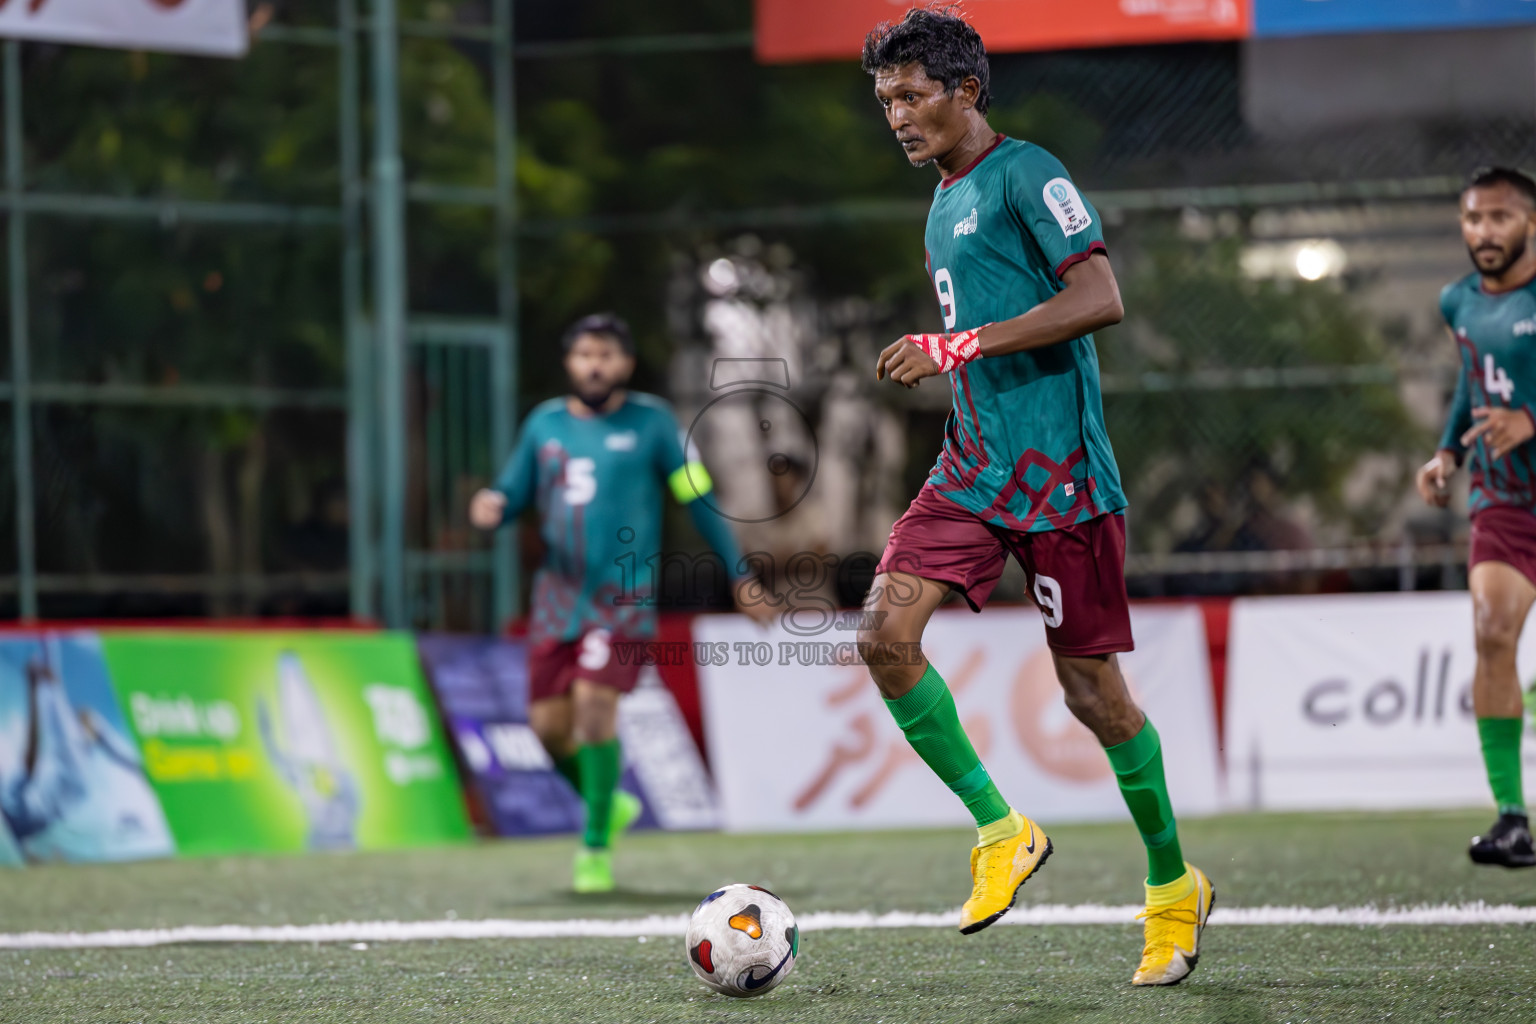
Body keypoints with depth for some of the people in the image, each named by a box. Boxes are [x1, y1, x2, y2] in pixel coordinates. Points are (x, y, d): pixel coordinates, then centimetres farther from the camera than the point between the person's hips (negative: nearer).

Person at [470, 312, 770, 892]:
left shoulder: (649, 422, 2)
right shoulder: (544, 425, 11)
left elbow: (698, 497, 5)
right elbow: (512, 493, 16)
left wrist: (738, 574, 4)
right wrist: (491, 507, -10)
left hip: (623, 596, -4)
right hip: (559, 597, 4)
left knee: (593, 702, -20)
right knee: (549, 723, 0)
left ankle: (597, 846, -8)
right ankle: (608, 805, 29)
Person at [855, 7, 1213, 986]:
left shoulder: (1025, 174, -9)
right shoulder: (946, 201, 18)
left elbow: (1100, 299, -20)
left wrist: (960, 347, -22)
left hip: (1060, 473, -8)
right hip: (974, 467, 8)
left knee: (1093, 689, -1)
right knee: (886, 631, -12)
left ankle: (1174, 886, 17)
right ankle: (1001, 831, 1)